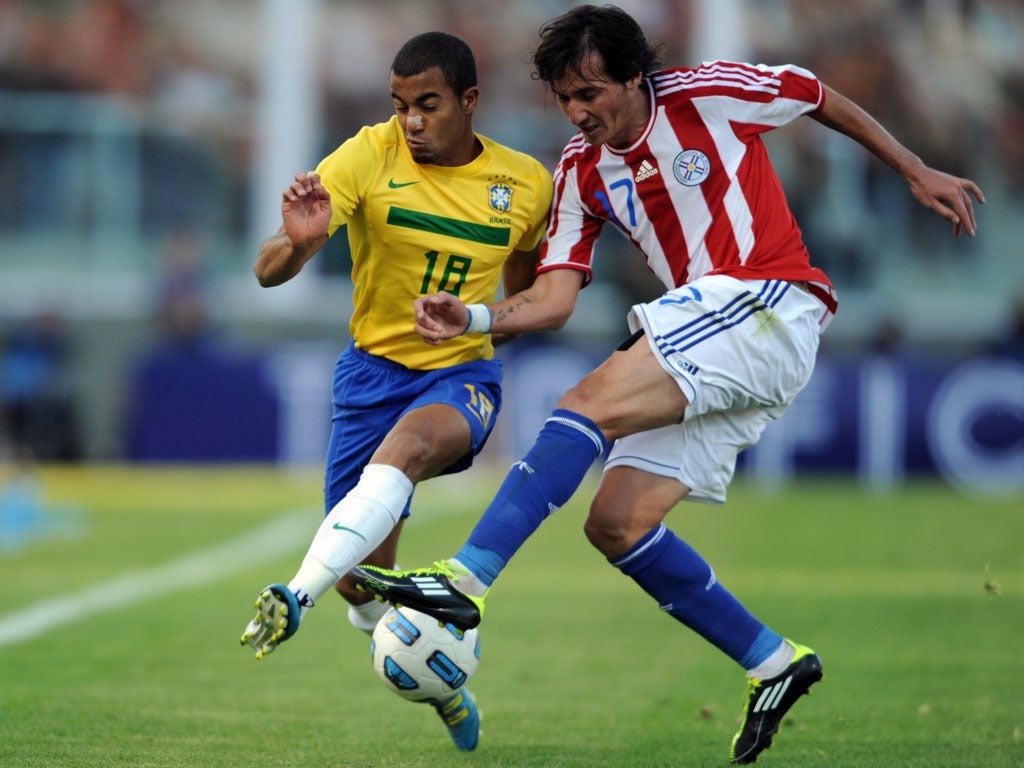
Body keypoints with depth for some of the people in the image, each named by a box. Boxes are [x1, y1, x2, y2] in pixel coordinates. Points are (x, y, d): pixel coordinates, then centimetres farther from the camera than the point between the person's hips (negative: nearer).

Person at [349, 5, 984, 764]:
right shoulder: (581, 172, 12)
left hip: (769, 307, -8)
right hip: (711, 330, 8)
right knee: (617, 523, -3)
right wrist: (475, 318, -12)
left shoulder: (707, 94, -4)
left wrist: (917, 172, 17)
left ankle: (466, 579, -32)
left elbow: (826, 100, 11)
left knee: (590, 402, -24)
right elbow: (554, 297, 7)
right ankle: (774, 663, 7)